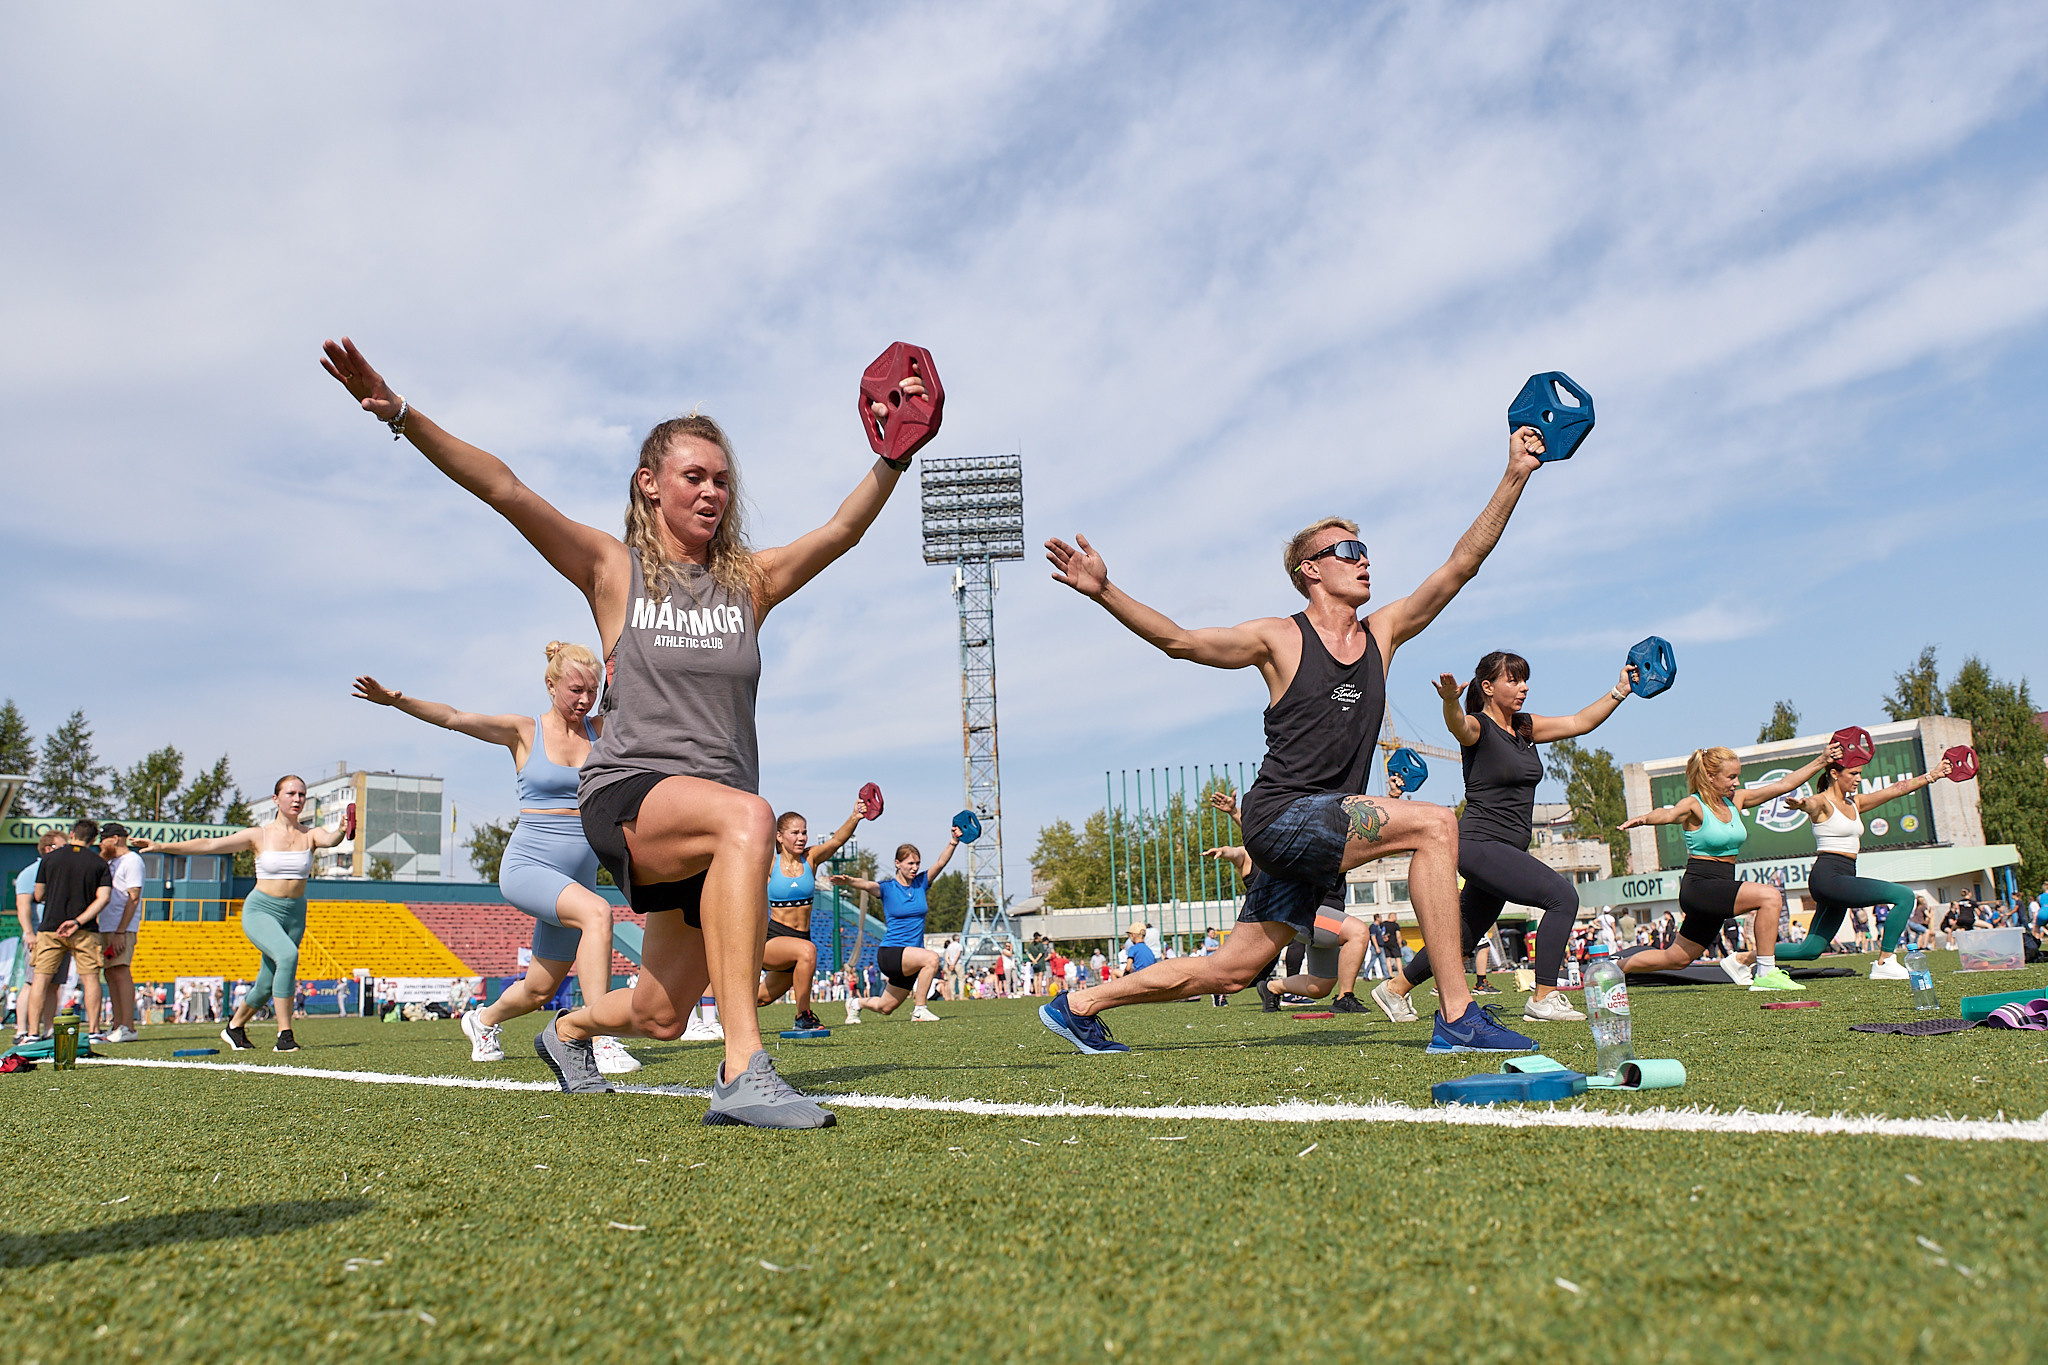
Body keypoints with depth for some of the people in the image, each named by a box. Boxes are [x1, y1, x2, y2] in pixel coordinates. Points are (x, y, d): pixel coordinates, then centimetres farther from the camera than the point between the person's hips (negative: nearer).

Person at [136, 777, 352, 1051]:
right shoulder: (259, 835, -2)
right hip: (260, 910, -3)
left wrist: (341, 831, -46)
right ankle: (284, 1034, -24)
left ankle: (235, 1026, 40)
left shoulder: (310, 834, 0)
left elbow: (329, 840, -23)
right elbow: (210, 844, -3)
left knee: (269, 982, 10)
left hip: (295, 914, 3)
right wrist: (163, 846, -9)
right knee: (288, 955, -30)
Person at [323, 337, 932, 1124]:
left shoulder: (750, 580, 9)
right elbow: (504, 490, -6)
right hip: (627, 794, -4)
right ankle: (742, 1073, -40)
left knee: (660, 1018, 13)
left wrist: (895, 457, -15)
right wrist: (400, 415, -14)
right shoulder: (613, 571, 3)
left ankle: (569, 1031, 50)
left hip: (715, 834, 4)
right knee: (746, 818, -38)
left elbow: (846, 528, -1)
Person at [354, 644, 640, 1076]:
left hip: (579, 875, 5)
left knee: (541, 990, 12)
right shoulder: (524, 732, -3)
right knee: (596, 912, -34)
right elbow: (455, 717, -13)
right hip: (527, 865, -4)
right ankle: (602, 1040, -30)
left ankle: (483, 1020, 46)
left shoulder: (602, 730, 7)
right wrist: (397, 700, -26)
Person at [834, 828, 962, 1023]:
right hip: (890, 954, -5)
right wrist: (848, 881, -48)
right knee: (931, 958, -31)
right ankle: (918, 1010, -19)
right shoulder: (888, 888, -6)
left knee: (884, 1008, 15)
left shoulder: (921, 883, 5)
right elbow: (867, 885, -26)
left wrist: (953, 842, -25)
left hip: (911, 961, 5)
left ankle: (856, 1003, 45)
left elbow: (941, 863, -8)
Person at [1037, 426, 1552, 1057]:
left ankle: (1079, 1004, 22)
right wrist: (1103, 591, -12)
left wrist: (1515, 476, 4)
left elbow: (1463, 563, 9)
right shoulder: (1280, 639, -1)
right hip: (1281, 814, -6)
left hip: (1324, 829, 6)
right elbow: (1179, 640, 0)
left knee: (1230, 972, 9)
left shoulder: (1383, 634, 12)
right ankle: (1457, 1016, -21)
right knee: (1434, 824, -23)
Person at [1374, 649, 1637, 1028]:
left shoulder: (1525, 727, 14)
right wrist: (1450, 700, -55)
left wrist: (1620, 691, 10)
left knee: (1465, 936, 14)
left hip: (1507, 849, 9)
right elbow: (1459, 726, -33)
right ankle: (1544, 999, -14)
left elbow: (1580, 722, 19)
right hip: (1480, 844, -9)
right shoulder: (1478, 727, -9)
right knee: (1562, 895, -19)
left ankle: (1394, 989, 27)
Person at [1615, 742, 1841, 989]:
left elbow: (1784, 784, 12)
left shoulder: (1736, 800, 9)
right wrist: (1644, 818, -57)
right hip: (1699, 885, -9)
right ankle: (1765, 974, -17)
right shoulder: (1694, 805, -12)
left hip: (1720, 890, 9)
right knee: (1770, 896, -23)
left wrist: (1821, 760, 6)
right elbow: (1670, 814, -34)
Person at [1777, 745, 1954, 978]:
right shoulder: (1823, 803, -7)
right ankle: (1884, 964, -12)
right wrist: (1799, 803, -56)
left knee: (1811, 950, 4)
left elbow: (1896, 789, 24)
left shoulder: (1855, 803, 18)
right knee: (1904, 896, -16)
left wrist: (1932, 775, 24)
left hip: (1843, 879, 9)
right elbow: (1810, 804, -31)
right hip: (1828, 877, -9)